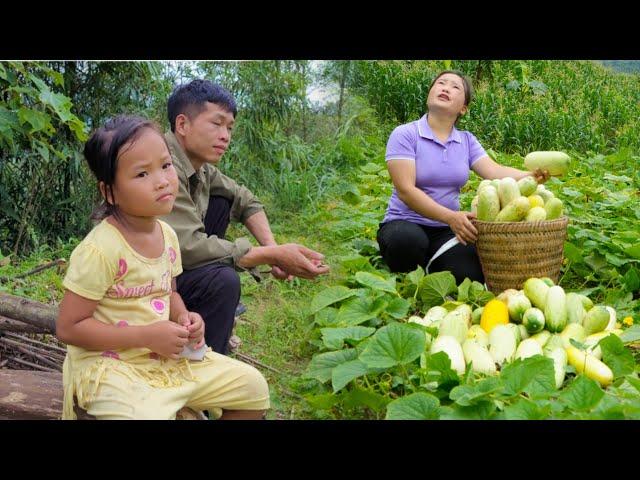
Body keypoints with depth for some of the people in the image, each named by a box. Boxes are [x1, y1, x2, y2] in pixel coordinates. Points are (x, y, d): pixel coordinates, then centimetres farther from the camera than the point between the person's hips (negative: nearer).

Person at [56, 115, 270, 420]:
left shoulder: (166, 234, 1)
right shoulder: (101, 248, -22)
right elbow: (68, 327, -20)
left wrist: (183, 317, -5)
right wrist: (147, 336, -23)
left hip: (167, 357, 7)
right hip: (111, 365, -7)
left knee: (253, 388, 7)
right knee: (148, 413, -35)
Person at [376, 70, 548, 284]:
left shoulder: (467, 141, 8)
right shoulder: (405, 135, -9)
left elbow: (495, 172, -7)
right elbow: (406, 191, -20)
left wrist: (531, 176, -29)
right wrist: (451, 217, -32)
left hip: (446, 230, 4)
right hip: (405, 224, -3)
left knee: (471, 277, -24)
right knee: (408, 240, -40)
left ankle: (433, 265, 9)